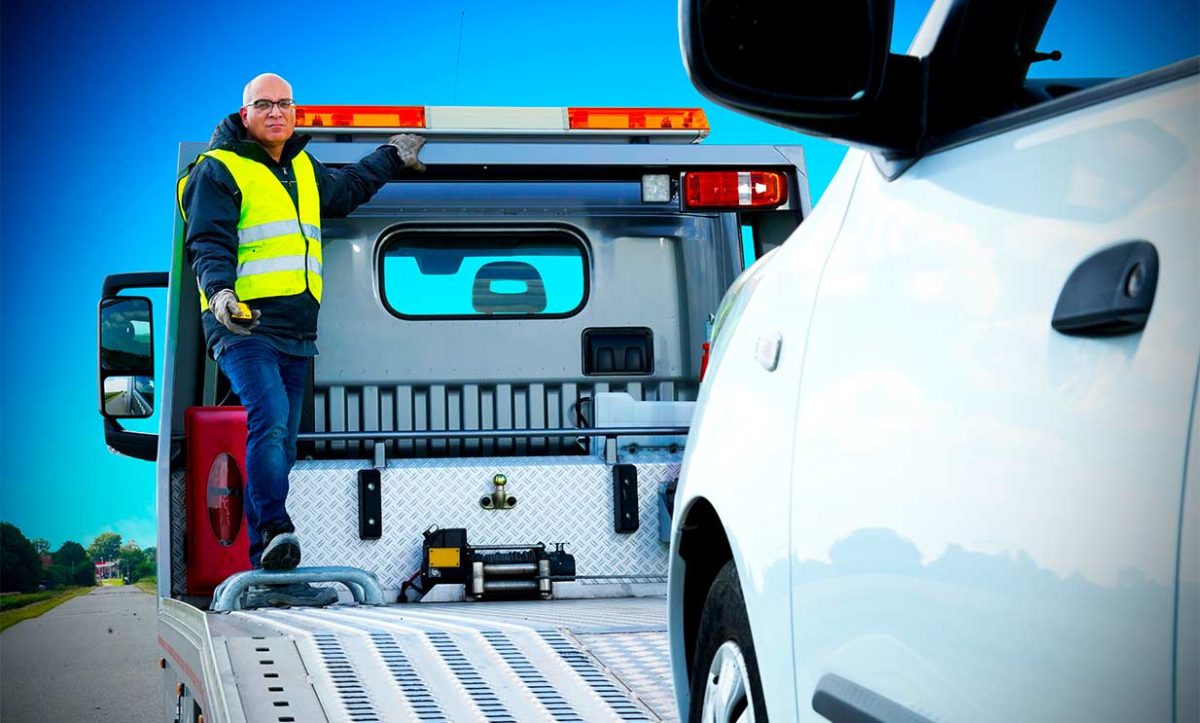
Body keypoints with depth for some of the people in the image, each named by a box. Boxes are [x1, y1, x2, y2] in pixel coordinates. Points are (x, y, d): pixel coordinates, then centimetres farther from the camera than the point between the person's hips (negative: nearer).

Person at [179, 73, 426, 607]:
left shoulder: (304, 170, 23)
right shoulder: (218, 171, 0)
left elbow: (346, 189, 43)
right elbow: (208, 242, -11)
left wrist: (391, 158, 52)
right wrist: (220, 290, -28)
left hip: (297, 332, 7)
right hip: (244, 328, -7)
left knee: (279, 443, 5)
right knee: (269, 421, -27)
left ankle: (270, 574, 5)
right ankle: (275, 532, -32)